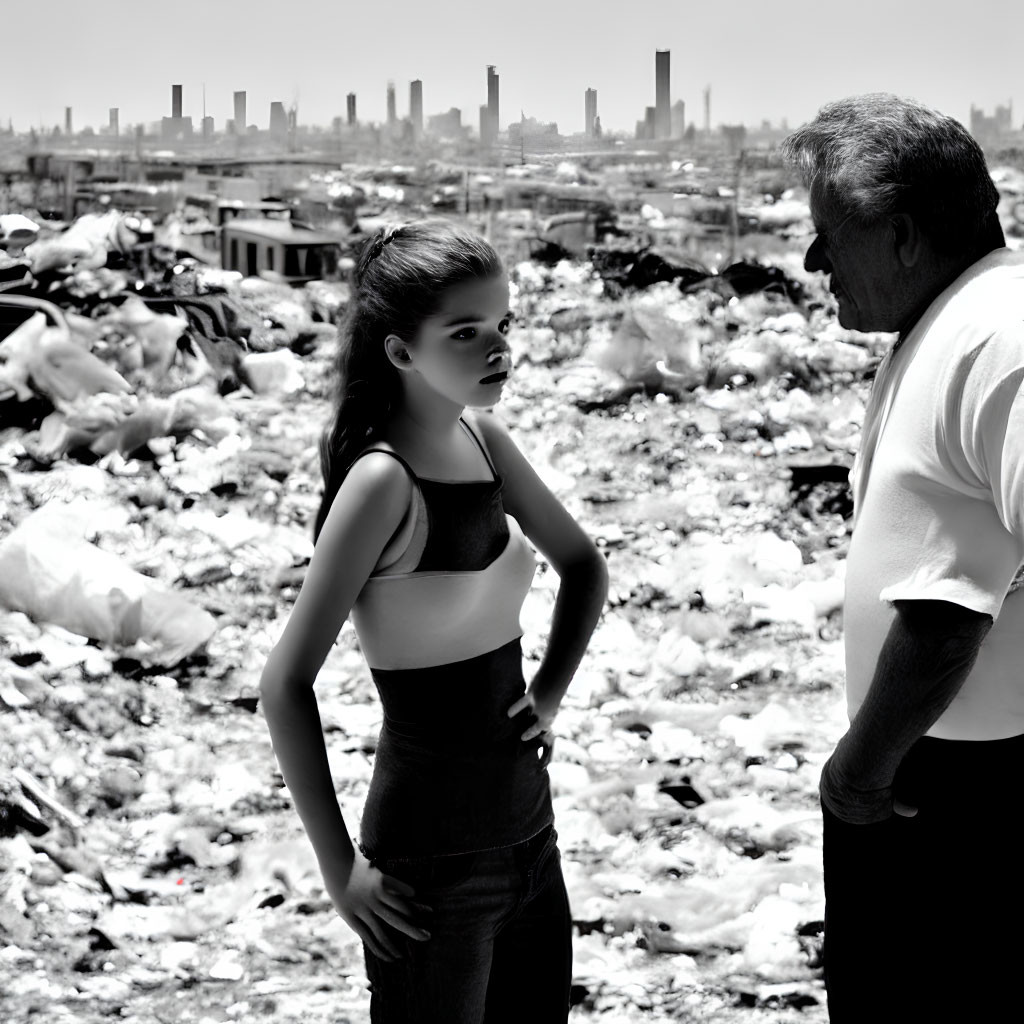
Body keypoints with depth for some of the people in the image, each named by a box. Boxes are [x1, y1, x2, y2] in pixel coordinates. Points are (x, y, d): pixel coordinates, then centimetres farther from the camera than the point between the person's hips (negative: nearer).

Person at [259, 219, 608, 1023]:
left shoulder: (483, 440, 1)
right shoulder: (384, 482, -19)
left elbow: (585, 568, 19)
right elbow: (287, 683, -19)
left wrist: (550, 694, 6)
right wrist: (341, 868, -18)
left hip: (524, 826, 7)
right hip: (434, 851, -7)